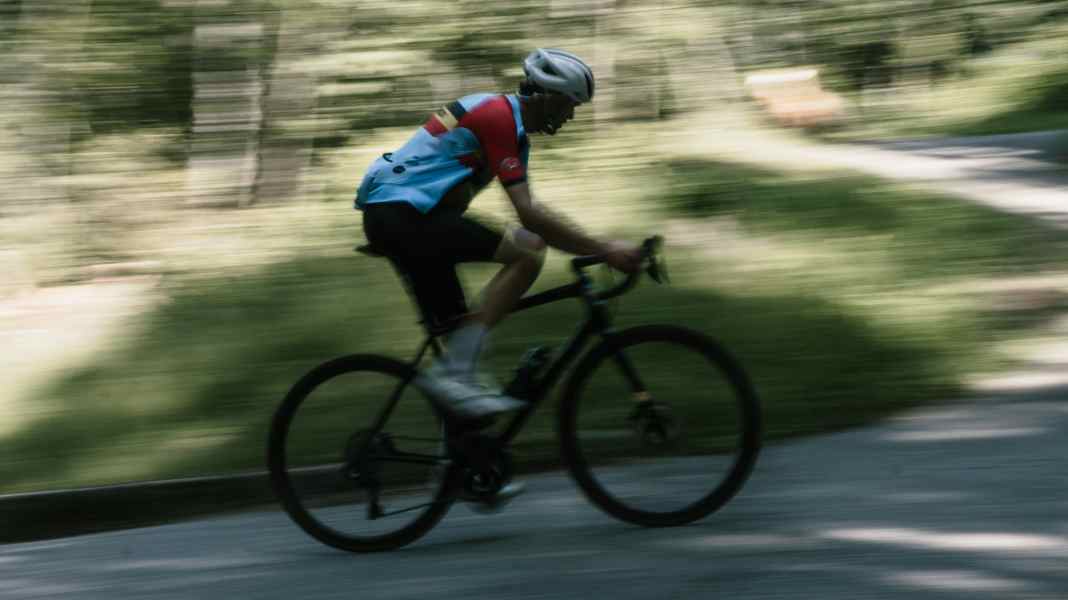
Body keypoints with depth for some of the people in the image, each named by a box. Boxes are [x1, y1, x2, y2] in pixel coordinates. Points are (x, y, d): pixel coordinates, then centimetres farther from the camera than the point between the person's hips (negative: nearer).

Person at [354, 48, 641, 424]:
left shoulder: (509, 124, 19)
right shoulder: (498, 116, -14)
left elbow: (532, 211, 22)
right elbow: (529, 215, -21)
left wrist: (594, 247, 14)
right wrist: (604, 250, -20)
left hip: (387, 215, 11)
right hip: (404, 213, -11)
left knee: (457, 327, 12)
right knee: (528, 251, -18)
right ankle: (453, 373, -20)